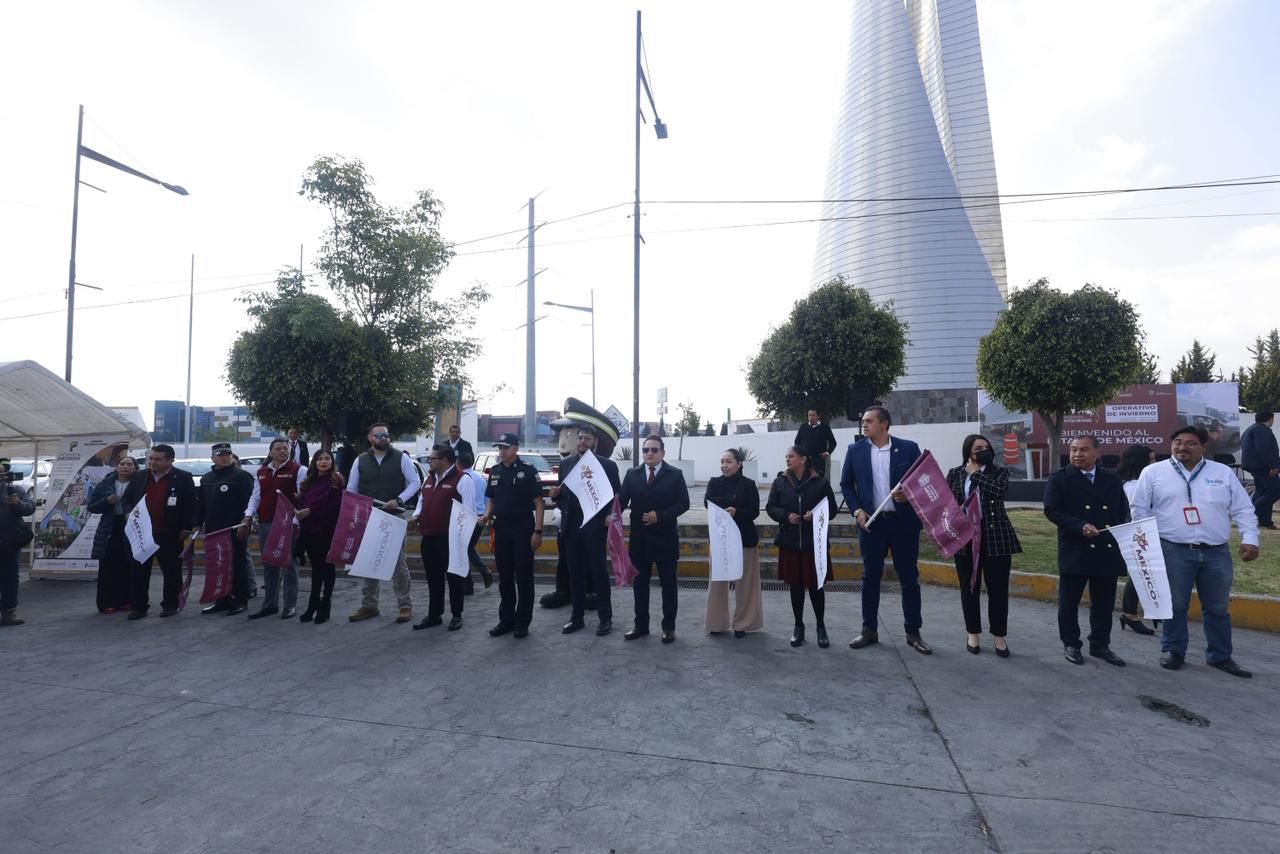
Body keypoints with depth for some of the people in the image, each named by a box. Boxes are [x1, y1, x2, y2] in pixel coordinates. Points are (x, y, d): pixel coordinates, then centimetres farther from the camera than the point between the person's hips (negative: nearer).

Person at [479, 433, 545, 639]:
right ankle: (506, 620, 23)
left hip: (523, 529, -5)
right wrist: (487, 515, -3)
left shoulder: (528, 470, -6)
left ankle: (522, 622, 12)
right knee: (504, 577, 12)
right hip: (501, 529, 5)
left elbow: (538, 502, -8)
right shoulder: (494, 471, 10)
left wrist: (538, 531, -14)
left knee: (524, 577, 2)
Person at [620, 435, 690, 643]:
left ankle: (668, 627, 18)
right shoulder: (632, 475, 6)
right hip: (639, 538, 3)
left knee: (668, 584, 6)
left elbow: (683, 503, -7)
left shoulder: (675, 474, -1)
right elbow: (622, 500, -4)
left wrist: (660, 516, -18)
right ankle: (641, 625, 23)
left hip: (665, 538, -2)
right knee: (640, 583, 11)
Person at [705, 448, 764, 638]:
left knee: (744, 582, 5)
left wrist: (736, 512, -27)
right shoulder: (714, 482, 3)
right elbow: (708, 502, -15)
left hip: (744, 538, -2)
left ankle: (742, 624, 18)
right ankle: (717, 622, 17)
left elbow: (754, 512, -9)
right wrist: (732, 502, -23)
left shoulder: (748, 484, -4)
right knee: (717, 581, 5)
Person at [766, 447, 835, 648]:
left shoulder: (820, 482, -1)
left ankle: (821, 626, 21)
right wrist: (786, 516, -13)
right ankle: (798, 626, 22)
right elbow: (770, 508, 5)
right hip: (789, 541, 2)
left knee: (815, 585, 3)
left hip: (814, 542, -2)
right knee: (795, 585, 9)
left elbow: (832, 509, 1)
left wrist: (816, 515, -17)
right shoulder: (780, 482, 4)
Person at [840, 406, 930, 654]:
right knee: (870, 578, 8)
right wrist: (857, 510, -5)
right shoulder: (855, 450, 3)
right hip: (871, 522, 1)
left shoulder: (908, 448, -1)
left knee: (909, 578, 6)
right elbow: (846, 485, 8)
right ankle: (869, 631, 20)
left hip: (904, 522, -1)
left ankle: (913, 633, 19)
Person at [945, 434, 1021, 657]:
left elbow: (998, 490, -17)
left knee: (998, 588, 4)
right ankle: (973, 633, 23)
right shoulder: (955, 474, 6)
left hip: (996, 538, -1)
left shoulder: (1000, 472, 4)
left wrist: (976, 472, -8)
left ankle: (999, 635, 18)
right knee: (969, 588, 9)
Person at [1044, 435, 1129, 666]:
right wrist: (1080, 526, -21)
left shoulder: (1112, 480, 10)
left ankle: (1100, 645, 27)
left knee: (1104, 603, 12)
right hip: (1075, 551, -3)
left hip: (1107, 551, 4)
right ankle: (1071, 644, 20)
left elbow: (1123, 512, 14)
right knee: (1069, 602, 6)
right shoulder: (1059, 478, -3)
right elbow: (1051, 510, -9)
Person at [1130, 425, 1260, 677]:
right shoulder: (1153, 472, 2)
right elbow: (1140, 510, 2)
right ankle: (1173, 651, 20)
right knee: (1174, 605, 6)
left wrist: (1249, 539, -2)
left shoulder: (1223, 473, 10)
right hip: (1173, 551, -3)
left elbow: (1243, 510, 10)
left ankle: (1220, 656, 27)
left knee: (1217, 607, 13)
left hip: (1217, 552, 3)